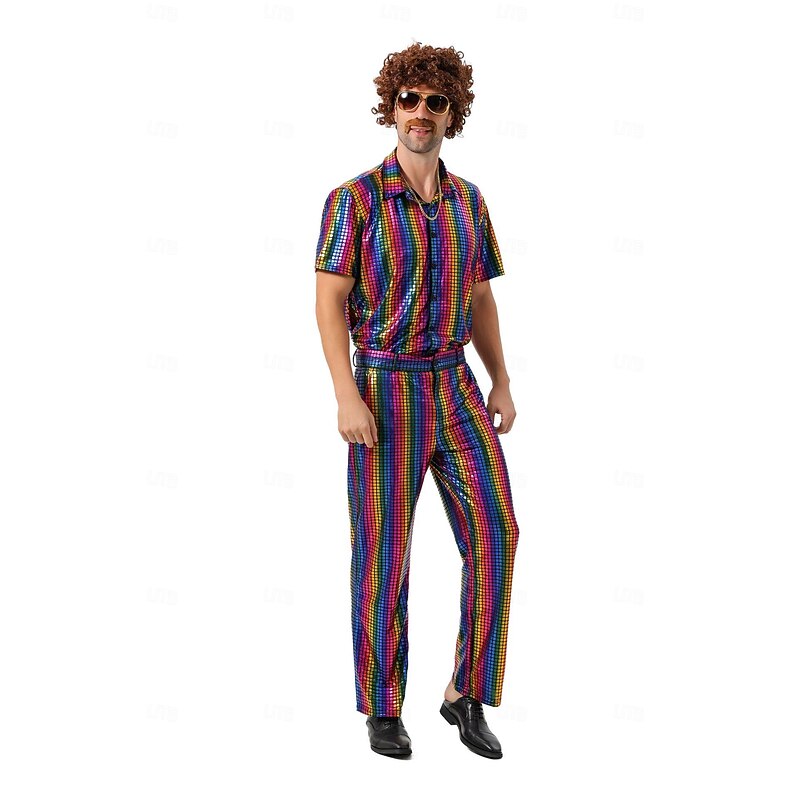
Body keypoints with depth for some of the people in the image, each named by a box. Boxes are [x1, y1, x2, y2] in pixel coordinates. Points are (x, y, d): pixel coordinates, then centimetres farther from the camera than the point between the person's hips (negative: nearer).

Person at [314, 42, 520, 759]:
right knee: (384, 553, 0)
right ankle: (383, 710, 16)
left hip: (454, 387, 5)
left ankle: (466, 695, 8)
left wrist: (503, 384, 7)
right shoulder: (355, 198, -8)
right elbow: (330, 304, -10)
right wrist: (347, 398, -19)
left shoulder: (468, 200, 8)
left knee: (495, 536, -5)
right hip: (385, 389, -5)